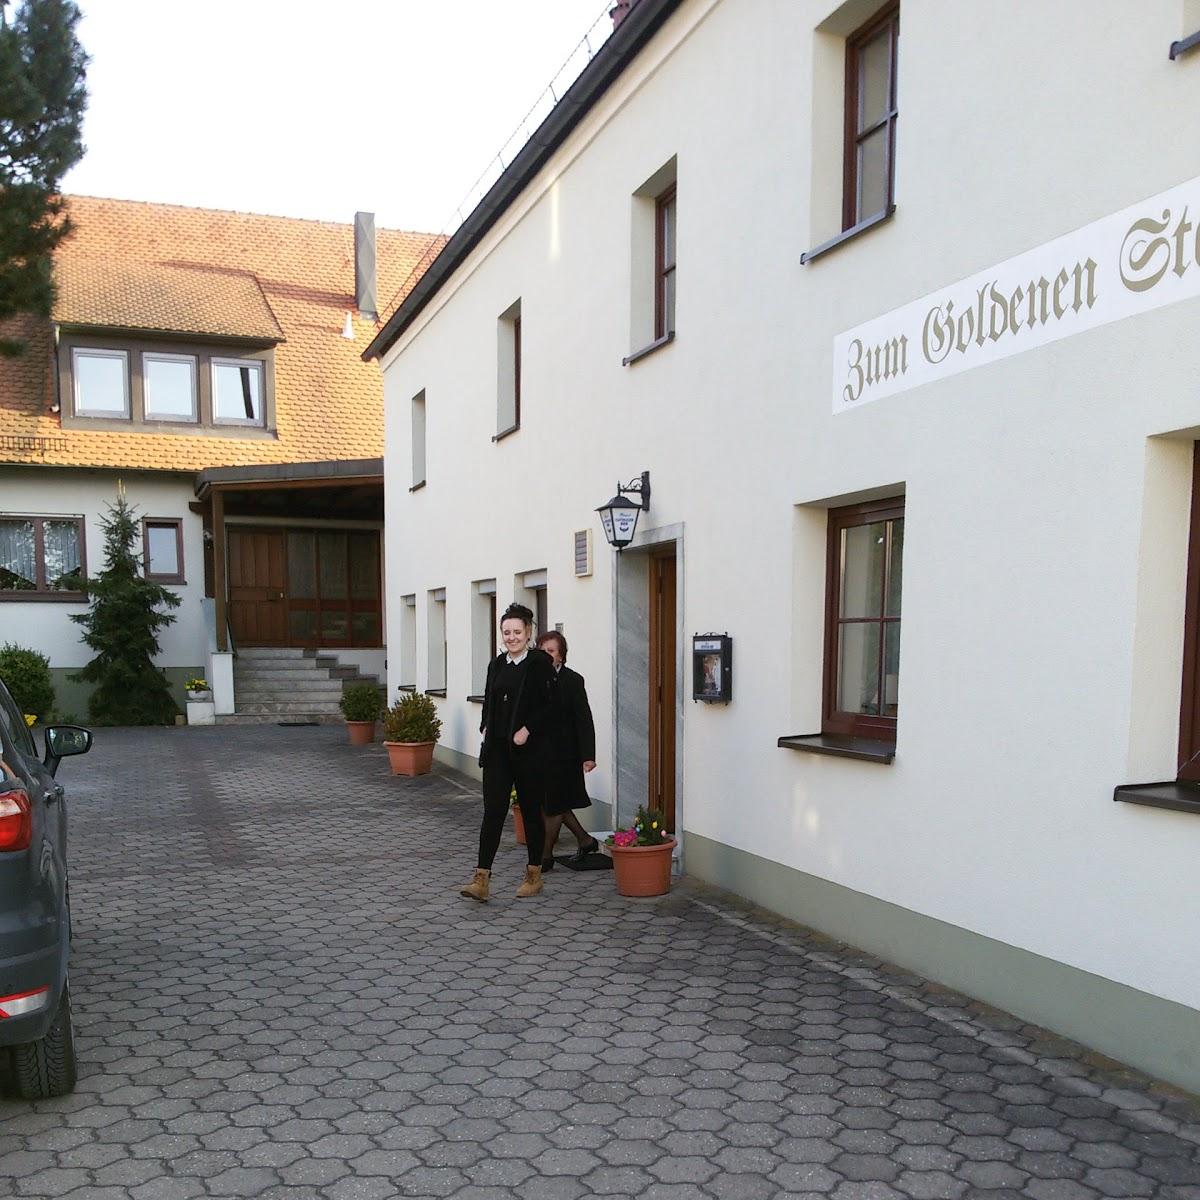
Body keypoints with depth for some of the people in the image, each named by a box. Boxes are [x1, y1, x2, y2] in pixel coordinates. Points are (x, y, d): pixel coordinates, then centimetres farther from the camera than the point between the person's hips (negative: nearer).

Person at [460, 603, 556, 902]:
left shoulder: (540, 663, -6)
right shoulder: (496, 664, 12)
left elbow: (551, 706, -11)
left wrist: (527, 729, -18)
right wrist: (485, 728, 5)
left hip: (529, 750, -4)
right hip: (497, 749, 5)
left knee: (531, 811, 7)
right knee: (493, 811, -2)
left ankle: (534, 875, 22)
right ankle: (481, 880, -4)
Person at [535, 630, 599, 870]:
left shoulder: (572, 680, -10)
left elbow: (584, 720, -12)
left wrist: (588, 755, -16)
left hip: (563, 753, -6)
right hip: (540, 750, 6)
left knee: (553, 805, 2)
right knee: (557, 804, 14)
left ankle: (546, 856, 14)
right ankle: (585, 840, 32)